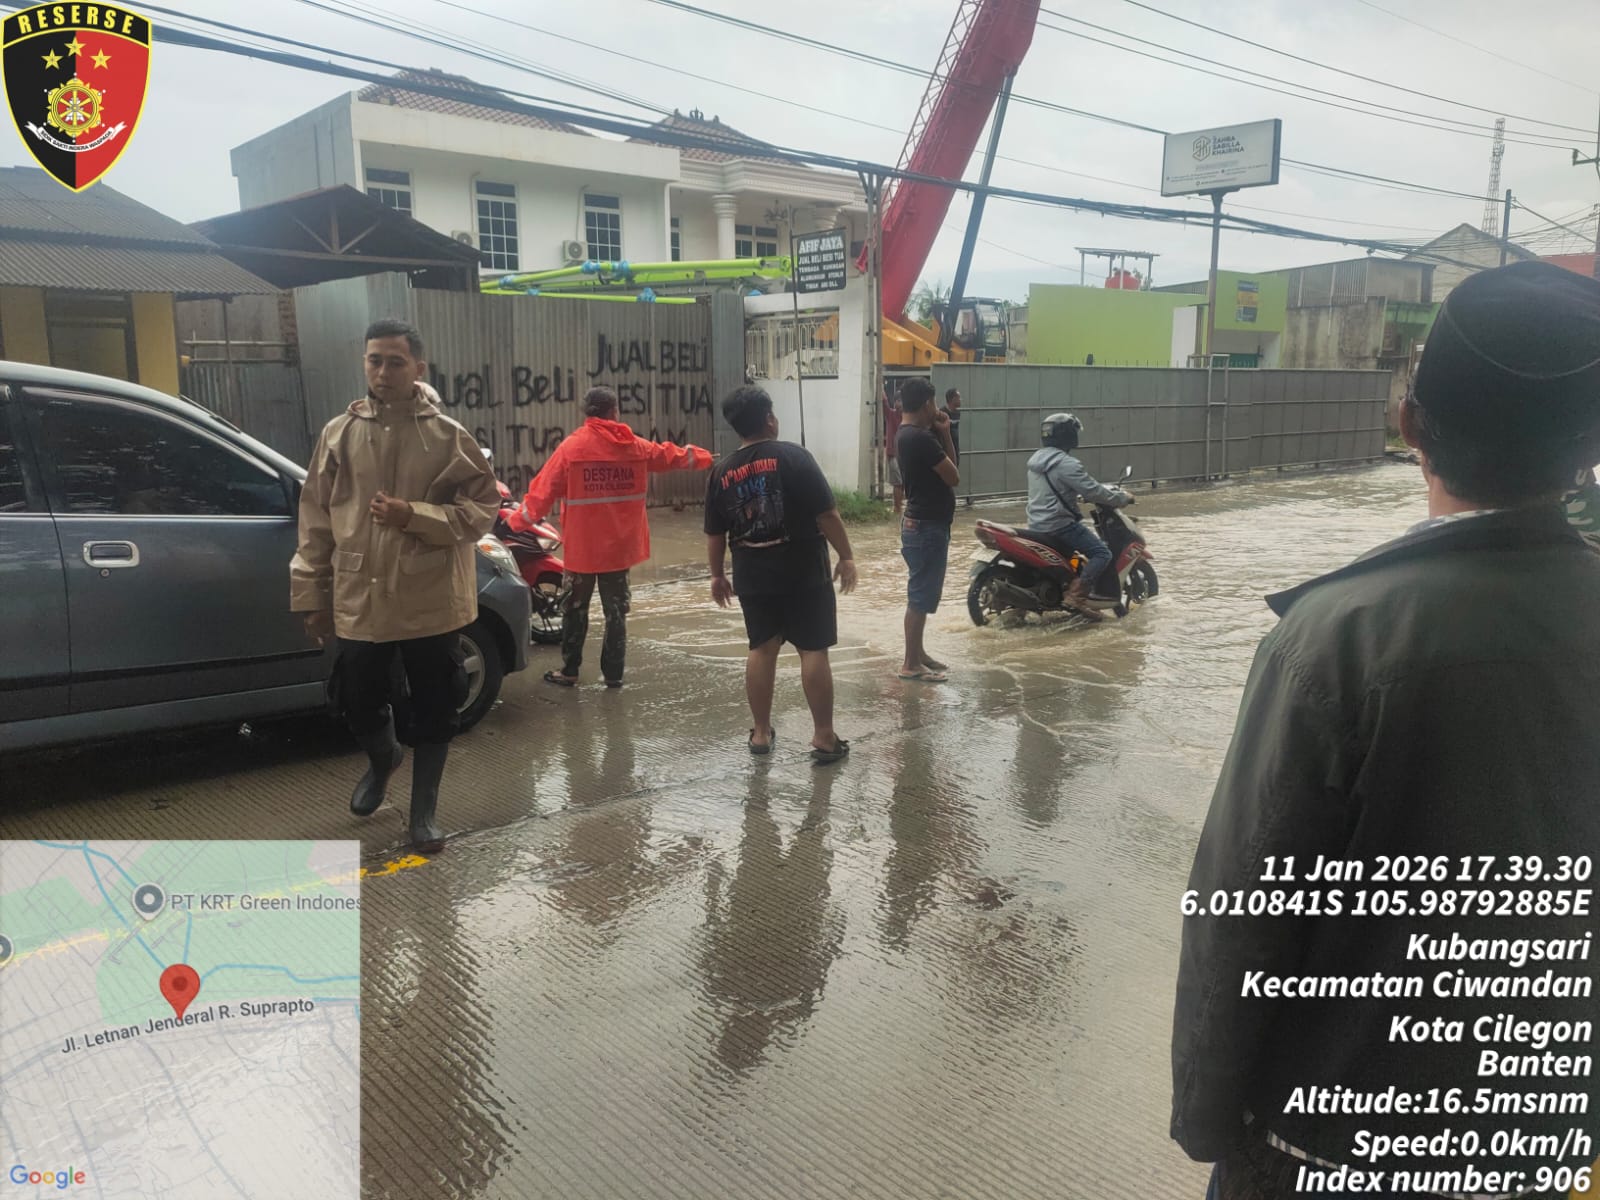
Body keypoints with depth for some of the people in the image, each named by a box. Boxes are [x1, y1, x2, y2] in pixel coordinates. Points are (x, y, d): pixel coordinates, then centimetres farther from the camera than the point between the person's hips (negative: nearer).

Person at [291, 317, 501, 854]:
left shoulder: (448, 436, -4)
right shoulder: (338, 434, 2)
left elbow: (483, 508, -5)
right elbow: (315, 520, 6)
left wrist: (415, 516, -19)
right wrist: (312, 595, 5)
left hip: (431, 601, -2)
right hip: (358, 600, 2)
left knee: (433, 711, 8)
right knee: (358, 704, 14)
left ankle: (423, 810, 26)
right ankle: (382, 758, 48)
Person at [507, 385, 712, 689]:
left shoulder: (571, 447, -10)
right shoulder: (636, 447, 2)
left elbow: (544, 490, -9)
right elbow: (671, 455, 20)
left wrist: (519, 520, 6)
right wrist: (702, 457, 40)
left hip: (582, 546, -3)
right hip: (620, 545, 3)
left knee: (574, 609, 12)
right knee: (616, 610, 12)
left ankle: (569, 671, 18)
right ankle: (613, 673, 15)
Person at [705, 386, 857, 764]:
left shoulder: (722, 472, 3)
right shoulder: (792, 456, -11)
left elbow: (715, 534, 8)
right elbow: (826, 513, -13)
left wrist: (718, 576, 20)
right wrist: (846, 556, -4)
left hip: (753, 574, 4)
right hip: (804, 571, -4)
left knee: (762, 648, 14)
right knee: (814, 650, 2)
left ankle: (761, 733, 20)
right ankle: (824, 737, 5)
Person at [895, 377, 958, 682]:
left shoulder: (907, 435, 11)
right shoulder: (921, 438, -21)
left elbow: (947, 466, 16)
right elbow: (953, 477, -14)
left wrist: (944, 434, 3)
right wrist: (942, 436, 1)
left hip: (922, 523, 11)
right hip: (927, 526, -10)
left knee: (922, 594, 17)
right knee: (921, 595, -4)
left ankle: (918, 654, 25)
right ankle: (911, 664, 2)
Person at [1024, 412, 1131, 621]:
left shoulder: (1036, 460, 12)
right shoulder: (1066, 464, -18)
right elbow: (1092, 491, -18)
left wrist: (1106, 489, 26)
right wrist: (1122, 498, -3)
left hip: (1036, 526, 10)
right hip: (1059, 524, -9)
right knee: (1102, 553, -10)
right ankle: (1077, 596, -22)